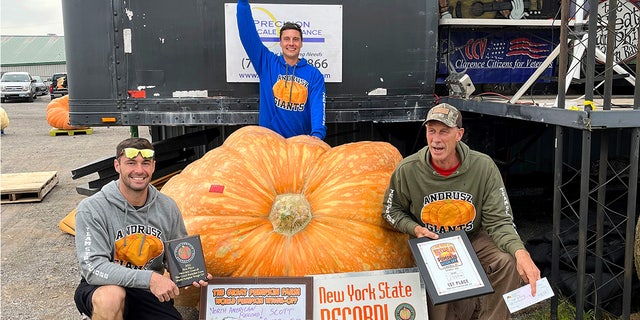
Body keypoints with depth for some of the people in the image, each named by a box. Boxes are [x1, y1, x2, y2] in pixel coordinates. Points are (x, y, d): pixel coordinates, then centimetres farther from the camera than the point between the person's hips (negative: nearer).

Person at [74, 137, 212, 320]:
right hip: (100, 289, -4)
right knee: (111, 296, -38)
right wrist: (149, 278, -34)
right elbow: (93, 268, -25)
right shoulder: (91, 209, -16)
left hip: (148, 293, 4)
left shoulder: (167, 208, -3)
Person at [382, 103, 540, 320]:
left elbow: (498, 222, -16)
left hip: (474, 239, 1)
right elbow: (391, 211, 3)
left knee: (510, 263, -29)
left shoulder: (483, 166, -15)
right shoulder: (407, 170, -14)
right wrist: (415, 228, -17)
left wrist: (520, 252, -35)